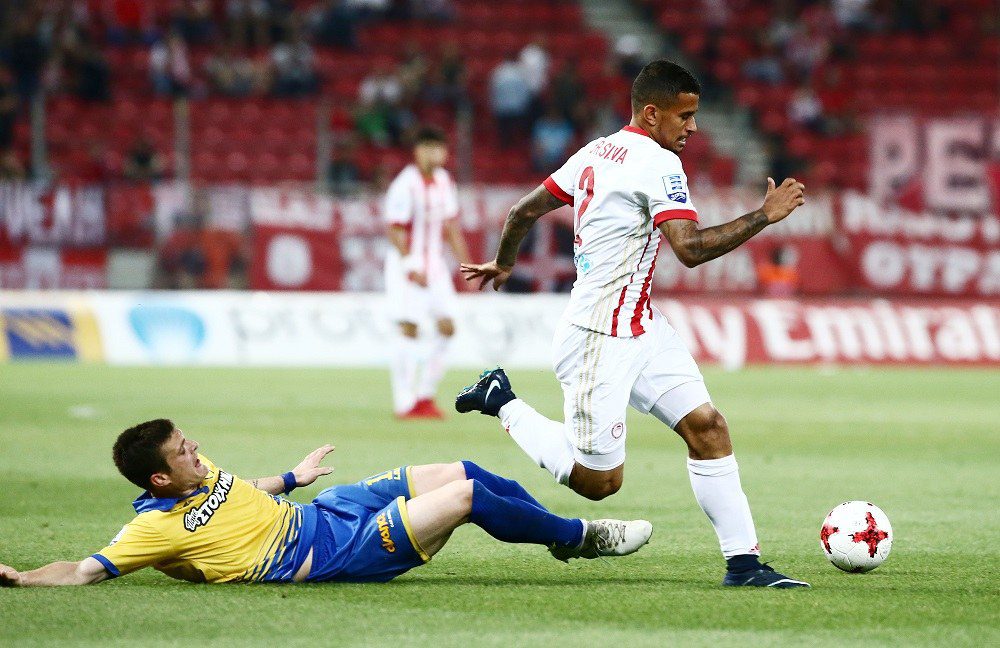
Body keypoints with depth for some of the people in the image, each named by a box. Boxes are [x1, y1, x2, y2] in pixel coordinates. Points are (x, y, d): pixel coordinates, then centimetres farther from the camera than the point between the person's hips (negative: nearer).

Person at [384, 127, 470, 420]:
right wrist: (411, 269, -22)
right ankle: (405, 403, -6)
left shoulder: (444, 182, 8)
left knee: (446, 326, 1)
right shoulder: (405, 186, -15)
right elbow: (396, 231, -16)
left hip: (435, 263, 7)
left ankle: (425, 394, 11)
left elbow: (451, 226, 16)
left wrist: (466, 264, 14)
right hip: (407, 265, -7)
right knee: (409, 330, -10)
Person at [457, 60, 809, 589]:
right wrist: (765, 215, -20)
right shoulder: (658, 164, -16)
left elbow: (524, 211, 18)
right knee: (599, 480, -2)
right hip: (600, 340, -10)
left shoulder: (596, 153, 11)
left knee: (707, 427, 0)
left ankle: (742, 561, -3)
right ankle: (502, 402, 13)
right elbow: (690, 248, -26)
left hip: (639, 327, 10)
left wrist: (502, 264, 35)